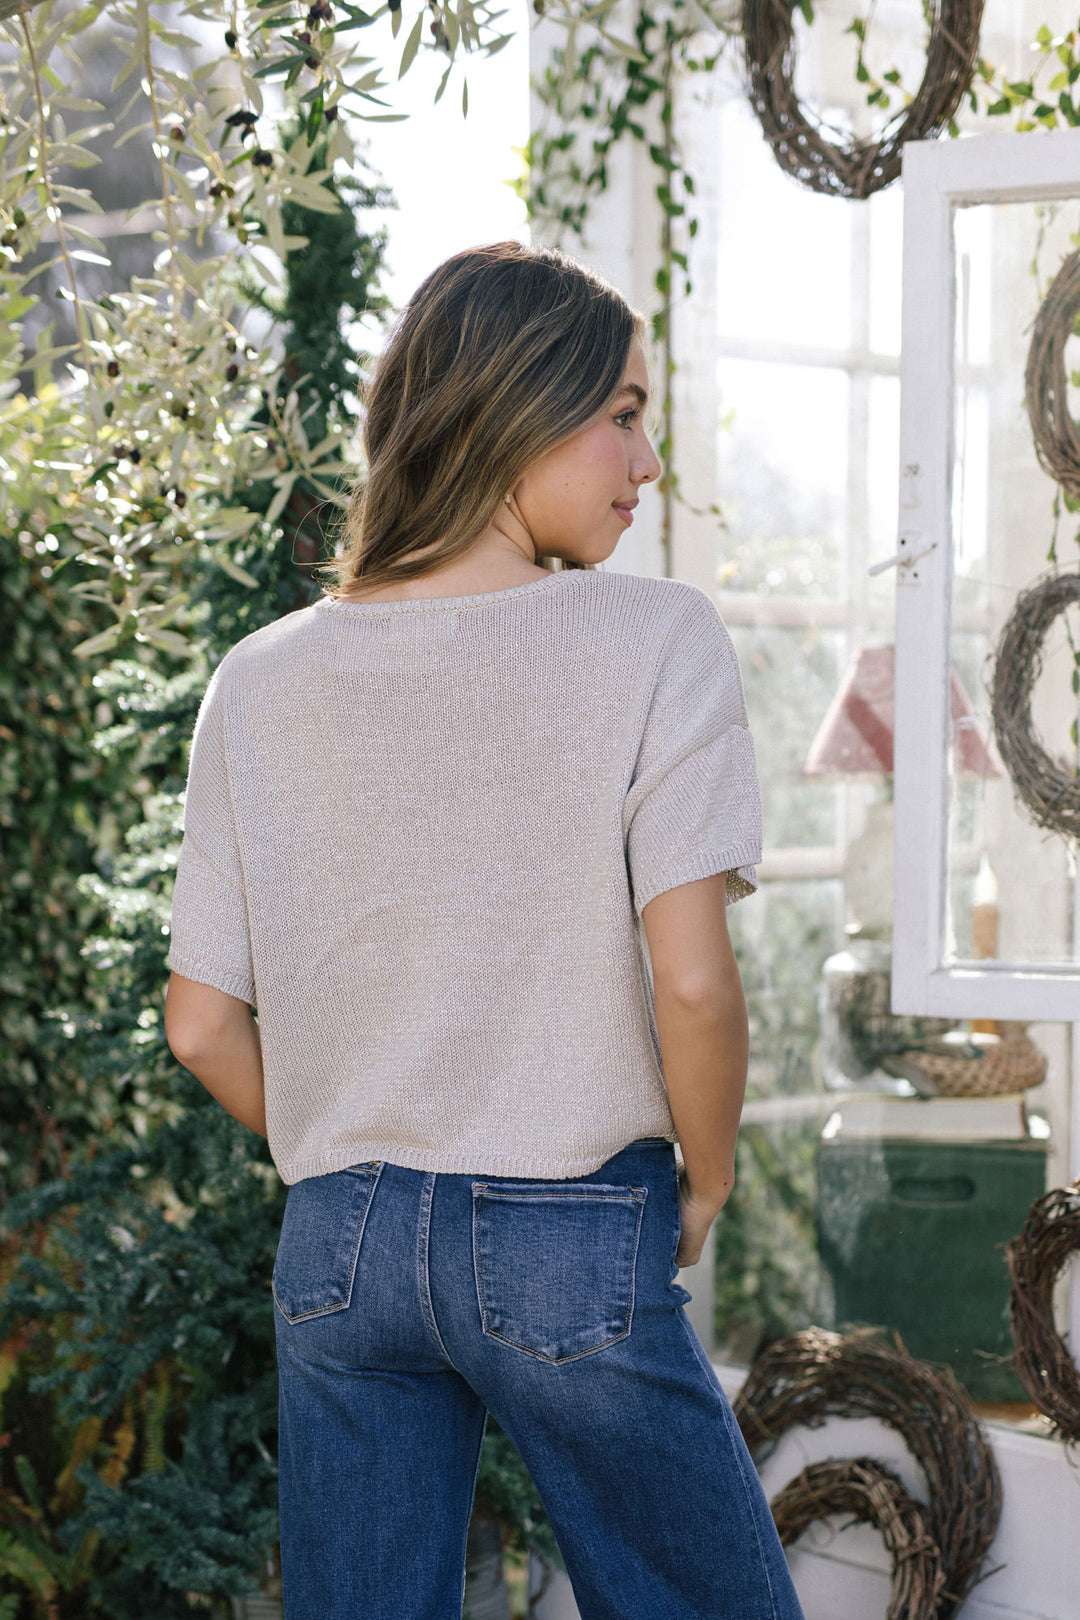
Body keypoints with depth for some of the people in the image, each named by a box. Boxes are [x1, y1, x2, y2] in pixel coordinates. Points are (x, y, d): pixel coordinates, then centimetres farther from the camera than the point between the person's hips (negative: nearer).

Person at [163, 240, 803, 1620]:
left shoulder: (260, 681, 2)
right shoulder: (655, 643, -11)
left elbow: (201, 1026, 3)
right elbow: (691, 981, -17)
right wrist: (705, 1188, -1)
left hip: (336, 1249, 4)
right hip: (577, 1250, -4)